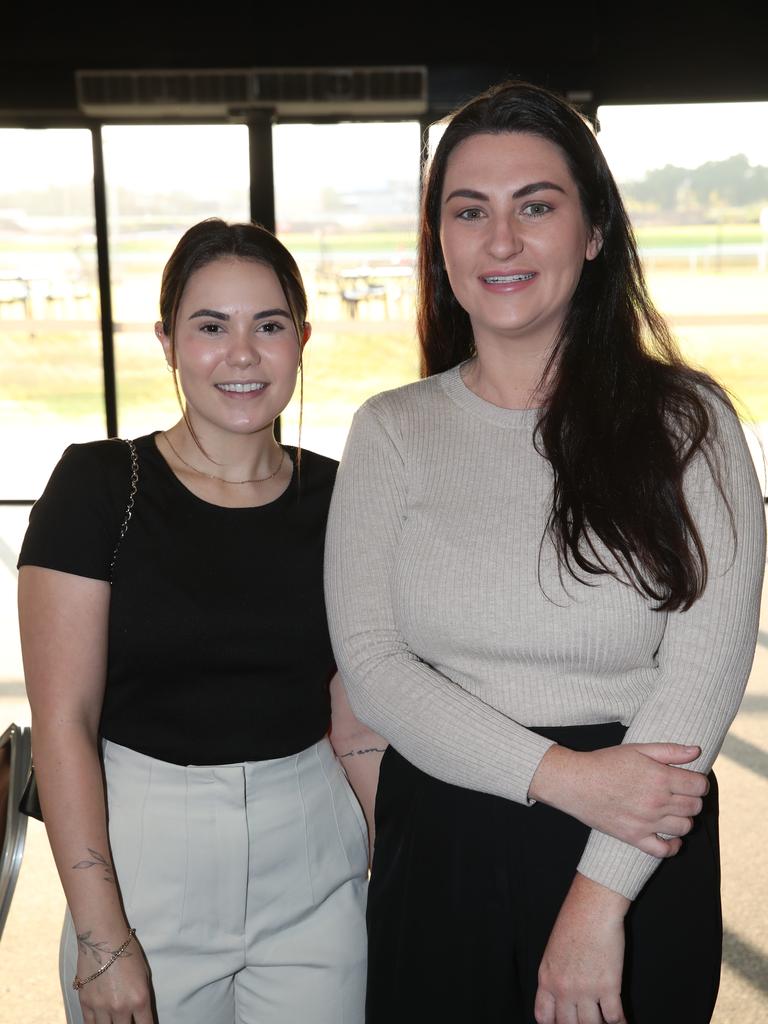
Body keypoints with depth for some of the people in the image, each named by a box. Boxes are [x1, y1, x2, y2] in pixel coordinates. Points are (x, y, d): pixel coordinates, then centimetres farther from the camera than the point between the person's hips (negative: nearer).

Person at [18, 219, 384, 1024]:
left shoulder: (334, 499, 1)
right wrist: (101, 938, -13)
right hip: (140, 858, -2)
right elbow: (64, 723, -11)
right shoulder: (98, 484, -9)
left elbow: (357, 719, 7)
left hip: (315, 868, 3)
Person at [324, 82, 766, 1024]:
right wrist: (564, 776, -18)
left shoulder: (685, 423, -4)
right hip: (440, 848, 2)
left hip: (643, 864, -1)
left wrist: (599, 897, -15)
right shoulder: (392, 433, 1)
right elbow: (369, 665, -6)